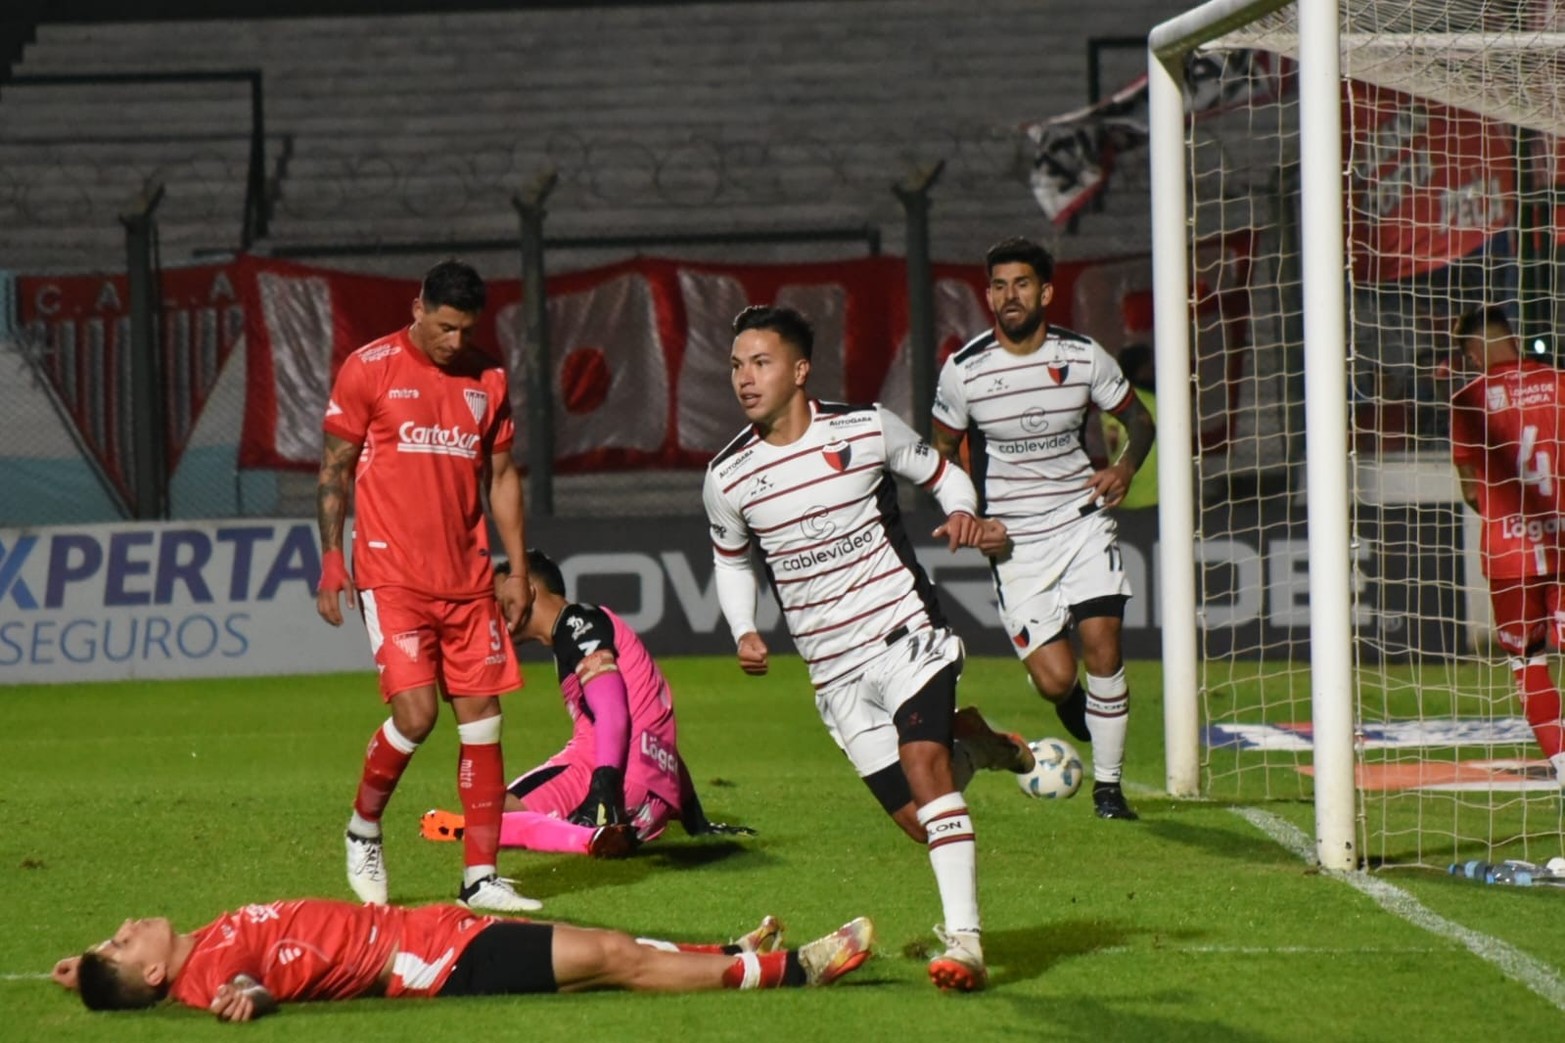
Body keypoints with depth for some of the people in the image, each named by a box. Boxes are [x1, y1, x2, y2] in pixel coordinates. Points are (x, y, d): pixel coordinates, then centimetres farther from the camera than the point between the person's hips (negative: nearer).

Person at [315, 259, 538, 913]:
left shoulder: (488, 379, 10)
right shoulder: (369, 368, -2)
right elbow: (333, 467, 2)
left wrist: (518, 570, 11)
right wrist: (330, 559, -4)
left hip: (468, 580, 5)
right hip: (392, 576, -5)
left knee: (481, 718, 0)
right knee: (416, 714, -15)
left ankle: (480, 877, 5)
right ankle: (363, 831, 11)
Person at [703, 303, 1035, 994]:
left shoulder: (866, 429, -6)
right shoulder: (728, 477, 1)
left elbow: (943, 475, 10)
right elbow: (731, 559, 19)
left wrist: (964, 514, -13)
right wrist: (745, 633, 2)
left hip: (904, 631, -3)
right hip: (833, 670, 3)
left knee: (922, 762, -25)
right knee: (914, 817, -3)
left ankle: (964, 940, -27)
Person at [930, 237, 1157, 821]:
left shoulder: (1084, 357, -3)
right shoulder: (963, 371, -7)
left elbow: (1138, 418, 11)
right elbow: (942, 451, 7)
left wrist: (1127, 466, -10)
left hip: (1082, 520, 1)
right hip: (1013, 539, -1)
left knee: (1102, 643, -15)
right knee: (1055, 678, -10)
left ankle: (1108, 786, 1)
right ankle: (1071, 705, 30)